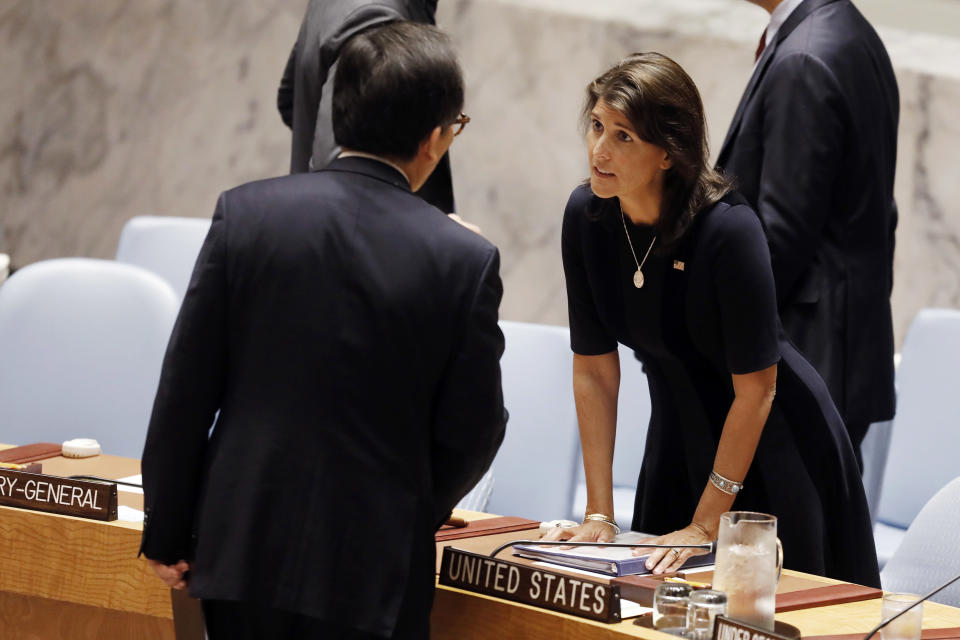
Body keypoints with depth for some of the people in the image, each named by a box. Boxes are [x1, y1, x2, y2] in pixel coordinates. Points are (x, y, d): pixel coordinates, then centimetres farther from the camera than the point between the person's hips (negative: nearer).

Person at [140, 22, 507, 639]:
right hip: (371, 564, -2)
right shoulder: (465, 259, -10)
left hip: (241, 545, 2)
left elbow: (185, 388, -2)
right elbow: (471, 430, -3)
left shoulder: (246, 212, -5)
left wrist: (167, 534, 6)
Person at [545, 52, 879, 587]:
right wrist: (599, 514, -9)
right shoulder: (586, 216, -12)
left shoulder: (729, 228, -29)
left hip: (774, 442, -5)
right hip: (680, 433, 5)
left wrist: (705, 526, -20)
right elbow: (594, 371, -6)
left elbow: (755, 390, -23)